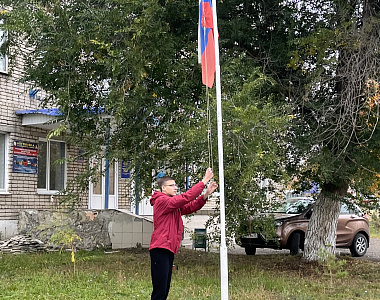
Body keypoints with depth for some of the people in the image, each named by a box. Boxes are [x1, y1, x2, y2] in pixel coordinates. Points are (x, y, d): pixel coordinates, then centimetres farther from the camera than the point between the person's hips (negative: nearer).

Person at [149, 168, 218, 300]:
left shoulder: (173, 205, 21)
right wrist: (204, 181, -13)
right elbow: (186, 197, -16)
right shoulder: (162, 201, -9)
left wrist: (206, 194, -2)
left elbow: (191, 207, 11)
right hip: (161, 249, -10)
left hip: (168, 250, 10)